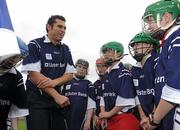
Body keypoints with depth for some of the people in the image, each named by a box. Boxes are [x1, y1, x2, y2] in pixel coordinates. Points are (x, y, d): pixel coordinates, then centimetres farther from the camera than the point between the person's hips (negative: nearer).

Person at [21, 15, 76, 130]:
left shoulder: (65, 49, 9)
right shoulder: (35, 45, -7)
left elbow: (70, 75, 5)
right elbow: (34, 75, -16)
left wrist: (54, 82, -17)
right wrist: (57, 96, -18)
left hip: (58, 99, 5)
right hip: (37, 99, -5)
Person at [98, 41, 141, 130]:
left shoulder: (123, 73, -12)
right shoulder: (106, 75, 14)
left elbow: (125, 99, -19)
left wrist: (109, 113, -11)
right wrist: (103, 115, 2)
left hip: (124, 118, -8)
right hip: (110, 119, 8)